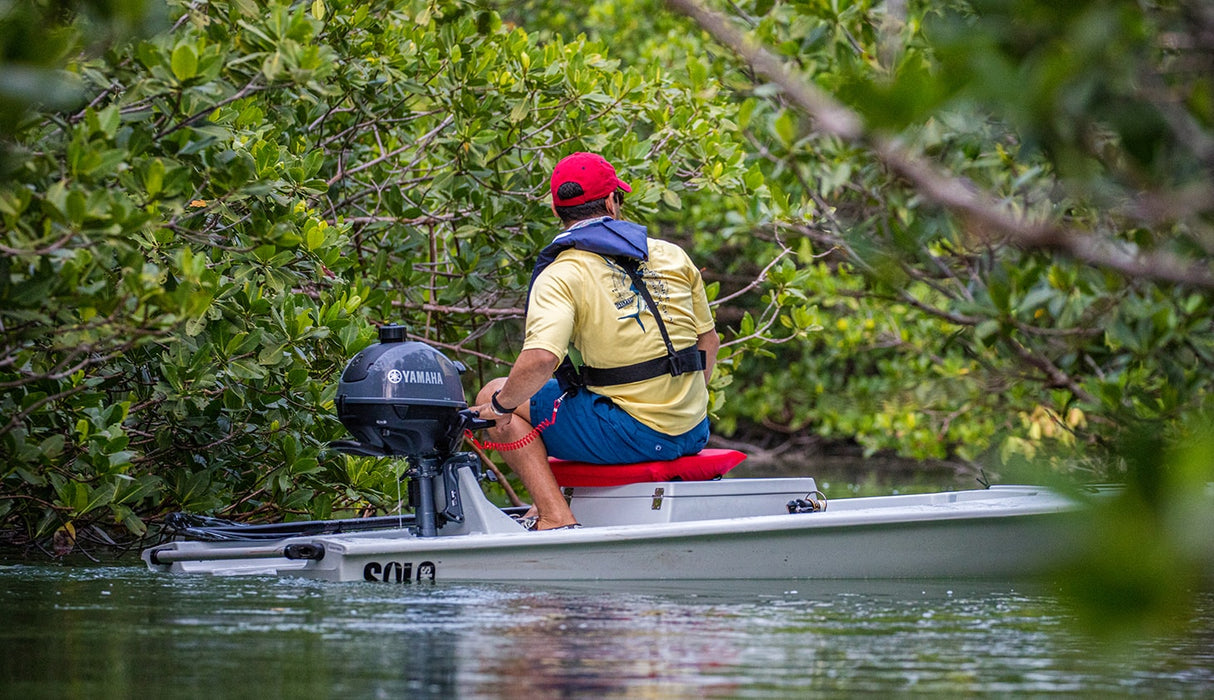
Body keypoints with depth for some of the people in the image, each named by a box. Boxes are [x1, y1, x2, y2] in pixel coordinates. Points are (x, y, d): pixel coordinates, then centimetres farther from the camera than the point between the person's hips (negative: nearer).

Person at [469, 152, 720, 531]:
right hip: (694, 434, 7)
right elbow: (709, 340, 16)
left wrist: (501, 405, -7)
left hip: (632, 435, -7)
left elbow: (540, 359, -26)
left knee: (493, 396, 6)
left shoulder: (561, 276, -10)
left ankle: (556, 518, -3)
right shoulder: (672, 255, 7)